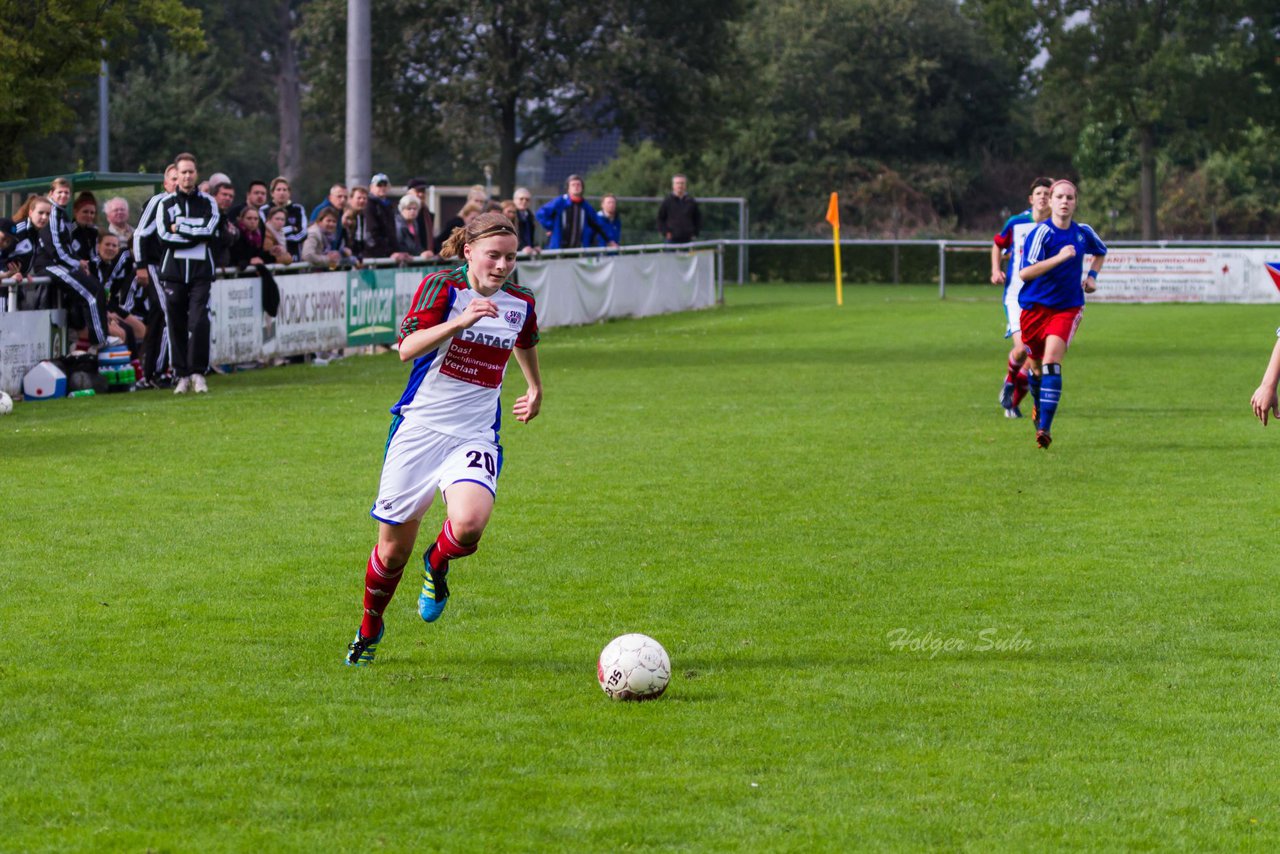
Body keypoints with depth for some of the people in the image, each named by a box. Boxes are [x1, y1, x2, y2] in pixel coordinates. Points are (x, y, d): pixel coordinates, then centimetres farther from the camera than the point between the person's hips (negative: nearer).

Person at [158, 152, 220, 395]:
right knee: (177, 324, 2)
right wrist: (196, 236, -6)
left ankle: (198, 372, -9)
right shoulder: (166, 204, 9)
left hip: (200, 272, -1)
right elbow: (164, 237, -5)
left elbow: (209, 232, -8)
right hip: (173, 272, 1)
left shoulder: (208, 203, 9)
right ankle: (182, 375, 9)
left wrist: (180, 229, -5)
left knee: (198, 322, -14)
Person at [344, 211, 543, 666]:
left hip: (475, 436, 2)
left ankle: (437, 566, 10)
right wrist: (459, 321, -35)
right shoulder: (442, 287, -9)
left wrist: (536, 390, 43)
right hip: (420, 426, -2)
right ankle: (369, 630, 33)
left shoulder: (520, 303, 6)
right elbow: (407, 347, -23)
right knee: (394, 547, 4)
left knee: (468, 524, -27)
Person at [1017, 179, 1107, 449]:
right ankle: (1038, 405, 45)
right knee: (1036, 364, 11)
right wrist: (1059, 257, -29)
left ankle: (1044, 427, -22)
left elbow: (1101, 252, 26)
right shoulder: (1041, 233, -13)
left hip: (1067, 307, 1)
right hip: (1035, 306, -1)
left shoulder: (1083, 232, 2)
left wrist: (1092, 276, 10)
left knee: (1052, 359, -19)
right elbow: (1024, 273, -24)